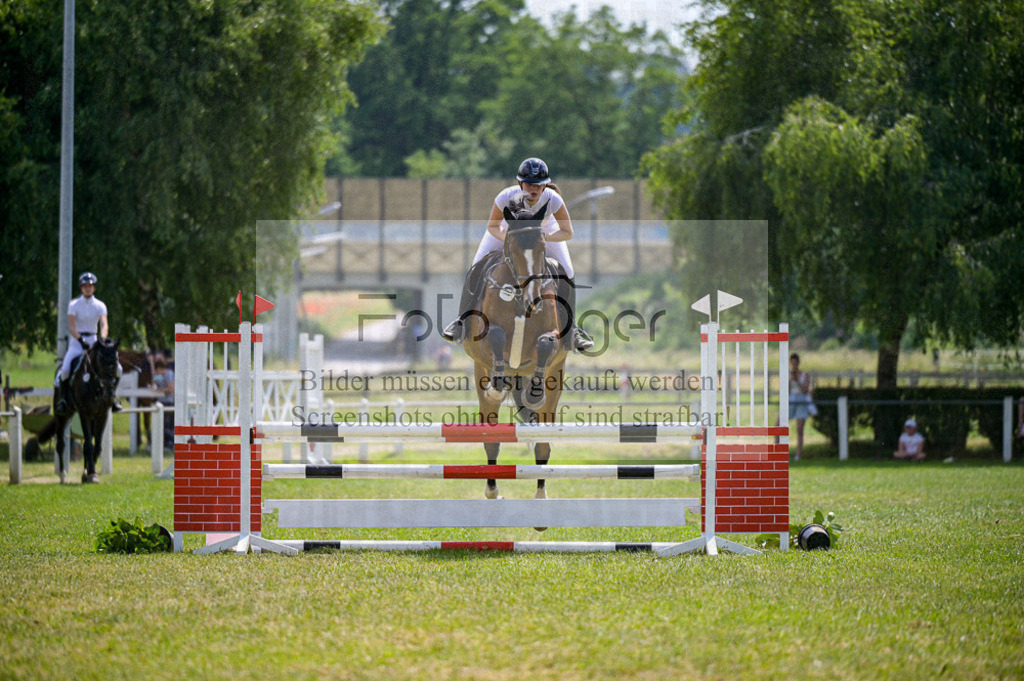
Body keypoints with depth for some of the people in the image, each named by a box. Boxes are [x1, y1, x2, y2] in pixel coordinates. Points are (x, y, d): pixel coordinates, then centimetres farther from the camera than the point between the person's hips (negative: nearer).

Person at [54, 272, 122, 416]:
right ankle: (63, 397, -2)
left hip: (94, 341, 2)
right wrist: (82, 340, -28)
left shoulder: (100, 306, 3)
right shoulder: (74, 305, -3)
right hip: (77, 342, -2)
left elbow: (104, 325, -10)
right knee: (65, 369, -25)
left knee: (117, 368, -12)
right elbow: (71, 328, -12)